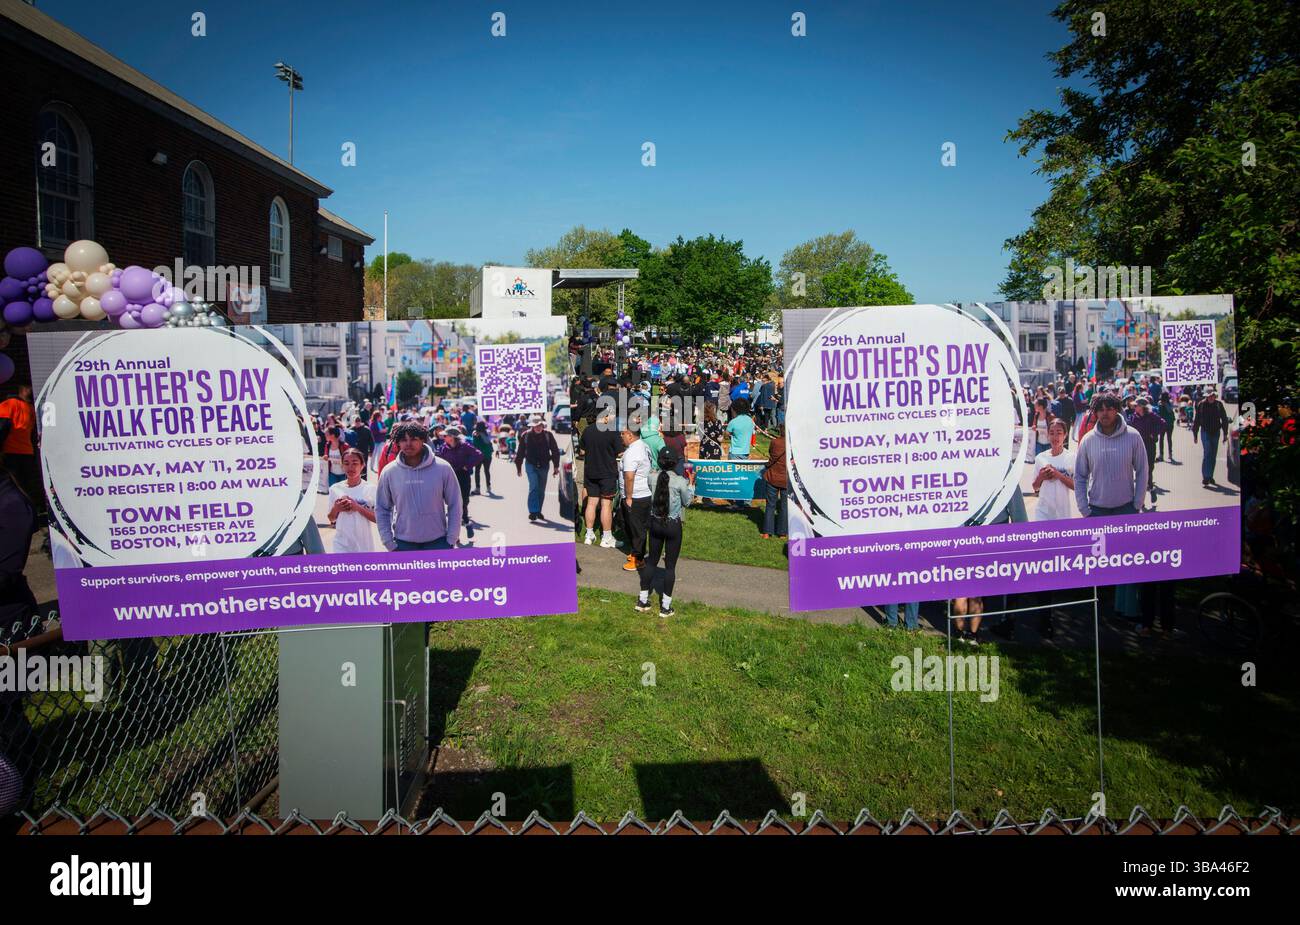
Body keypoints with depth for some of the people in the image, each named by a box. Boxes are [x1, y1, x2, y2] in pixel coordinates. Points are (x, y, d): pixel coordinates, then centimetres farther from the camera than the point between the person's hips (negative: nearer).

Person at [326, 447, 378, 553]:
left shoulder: (370, 489, -7)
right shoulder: (335, 489, -1)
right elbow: (331, 519, 9)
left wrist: (358, 508, -21)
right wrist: (336, 509, -12)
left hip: (364, 544, 0)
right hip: (342, 544, 1)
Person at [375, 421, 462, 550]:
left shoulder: (443, 468, -8)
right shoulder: (389, 472, -4)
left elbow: (454, 506, -3)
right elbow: (381, 510, 3)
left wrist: (451, 540, -5)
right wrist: (389, 543, -1)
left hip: (437, 542, -1)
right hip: (404, 543, 1)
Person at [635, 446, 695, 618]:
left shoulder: (652, 478, -7)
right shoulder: (680, 482, -16)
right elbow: (687, 502, -2)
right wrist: (691, 483, 10)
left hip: (655, 523, 4)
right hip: (673, 525, -3)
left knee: (651, 560, 17)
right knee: (670, 565, 7)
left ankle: (643, 600, 24)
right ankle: (665, 606, 13)